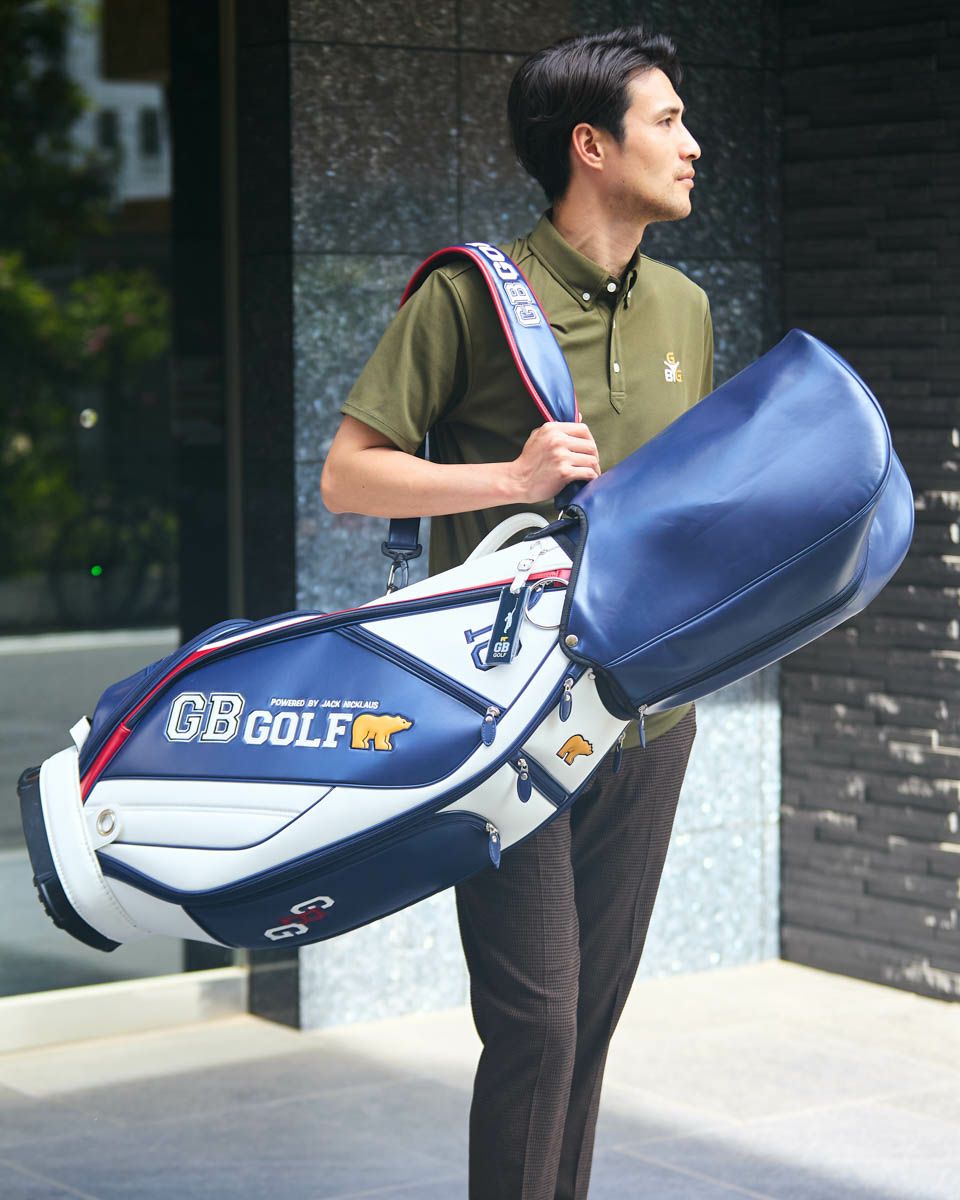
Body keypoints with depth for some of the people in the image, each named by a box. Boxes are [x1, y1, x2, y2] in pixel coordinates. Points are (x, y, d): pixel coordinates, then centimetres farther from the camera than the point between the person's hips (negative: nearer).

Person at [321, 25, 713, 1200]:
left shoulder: (684, 309, 12)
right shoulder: (471, 293, -8)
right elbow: (347, 475, -9)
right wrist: (511, 476, -20)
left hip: (646, 717, 6)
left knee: (591, 1017, 11)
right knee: (534, 1024, -7)